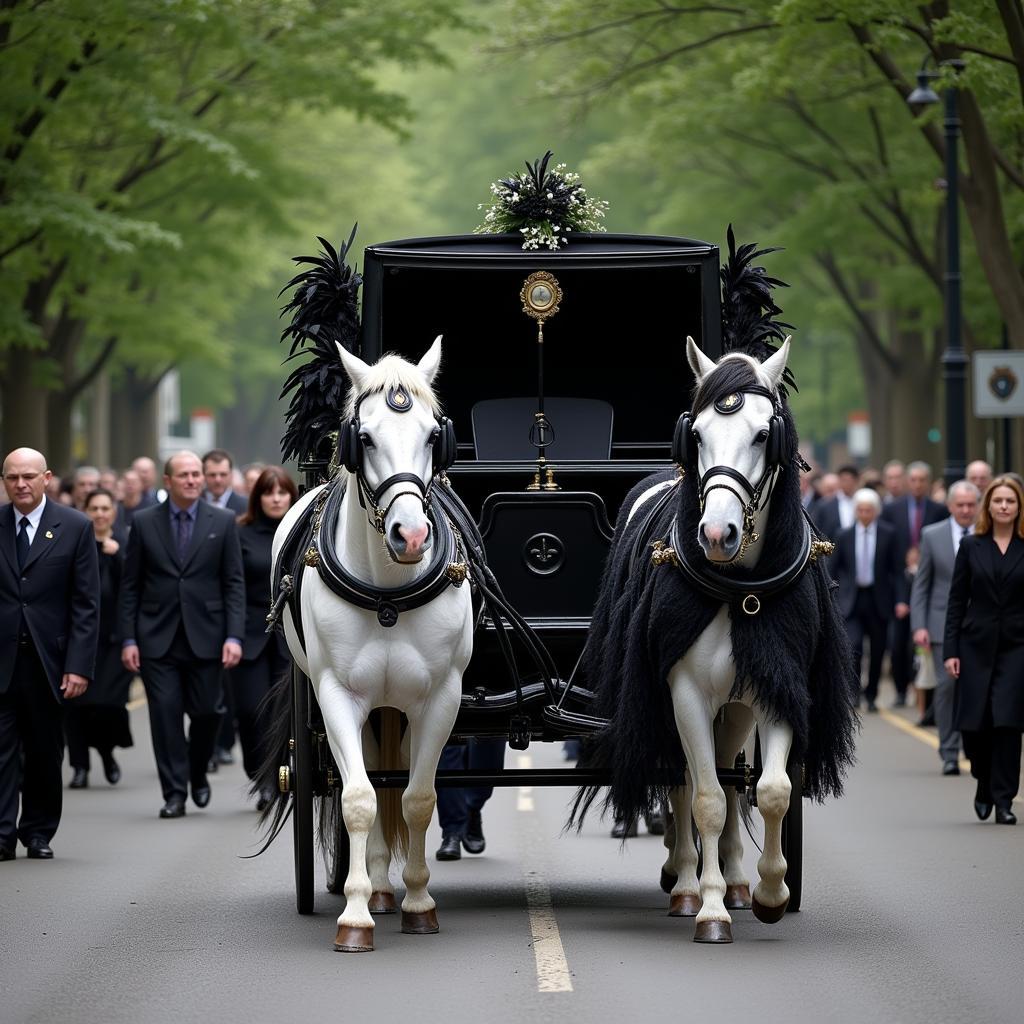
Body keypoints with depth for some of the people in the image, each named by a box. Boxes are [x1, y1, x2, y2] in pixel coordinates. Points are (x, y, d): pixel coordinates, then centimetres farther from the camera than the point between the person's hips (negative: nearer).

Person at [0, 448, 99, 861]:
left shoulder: (75, 527, 1)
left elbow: (86, 604, -1)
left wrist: (79, 666, -8)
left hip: (48, 660, 0)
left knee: (46, 752, 8)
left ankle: (39, 833, 19)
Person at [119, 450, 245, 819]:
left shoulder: (222, 522, 4)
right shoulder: (144, 522, 4)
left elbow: (234, 583, 2)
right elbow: (130, 585, 5)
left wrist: (234, 636, -7)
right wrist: (129, 639, -2)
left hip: (205, 636, 0)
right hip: (157, 637, 0)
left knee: (206, 712, 1)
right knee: (165, 714, -4)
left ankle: (198, 773, 29)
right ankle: (174, 793, 4)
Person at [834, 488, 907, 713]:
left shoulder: (888, 534, 0)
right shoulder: (844, 536, 3)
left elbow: (897, 570, 0)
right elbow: (835, 569, 10)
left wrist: (900, 600, -8)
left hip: (878, 600, 0)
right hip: (851, 600, 0)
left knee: (877, 651, 7)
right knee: (853, 646, -16)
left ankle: (871, 696, 22)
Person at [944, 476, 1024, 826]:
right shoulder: (971, 547, 6)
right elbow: (956, 601, 6)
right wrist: (950, 650, 0)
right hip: (977, 645, 1)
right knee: (973, 725, -1)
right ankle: (985, 783, 25)